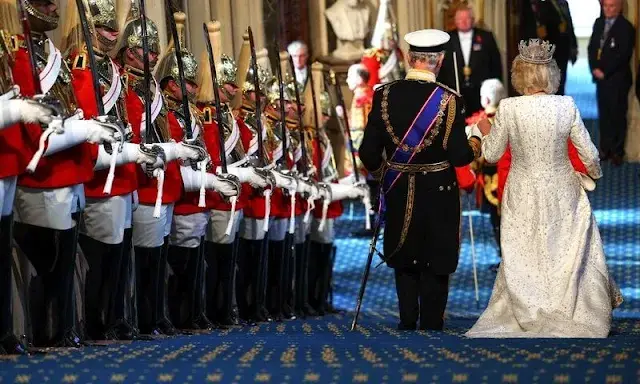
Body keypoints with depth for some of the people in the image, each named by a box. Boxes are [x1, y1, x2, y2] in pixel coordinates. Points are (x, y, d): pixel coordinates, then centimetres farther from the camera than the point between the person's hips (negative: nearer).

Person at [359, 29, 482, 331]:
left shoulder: (384, 95, -8)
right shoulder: (448, 100, -16)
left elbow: (369, 153, -4)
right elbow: (459, 156, -13)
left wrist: (382, 174, 17)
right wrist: (475, 144, 9)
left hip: (398, 193, 3)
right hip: (438, 194, -3)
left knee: (404, 263, 20)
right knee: (436, 267, 10)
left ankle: (407, 321, 26)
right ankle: (431, 325, 15)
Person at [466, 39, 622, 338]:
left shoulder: (508, 108, -16)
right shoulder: (567, 106, -14)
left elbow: (491, 155, -6)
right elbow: (589, 154, -6)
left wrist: (486, 131, 14)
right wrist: (596, 174, 16)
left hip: (523, 195, 0)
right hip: (562, 193, 1)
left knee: (524, 256, 16)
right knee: (568, 250, 19)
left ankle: (527, 311, 26)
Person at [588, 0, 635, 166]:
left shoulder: (626, 28, -10)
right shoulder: (598, 23, 10)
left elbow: (623, 56, -15)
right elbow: (592, 47, 11)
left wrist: (604, 72, -15)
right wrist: (594, 68, -5)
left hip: (617, 79, -5)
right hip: (601, 77, 6)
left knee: (617, 115, 4)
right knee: (603, 115, 10)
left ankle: (617, 151, 14)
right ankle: (605, 149, 18)